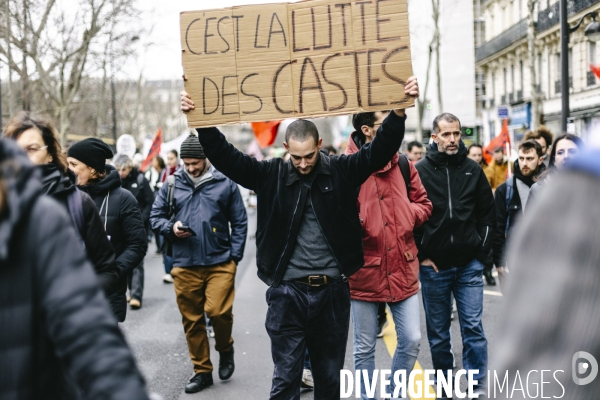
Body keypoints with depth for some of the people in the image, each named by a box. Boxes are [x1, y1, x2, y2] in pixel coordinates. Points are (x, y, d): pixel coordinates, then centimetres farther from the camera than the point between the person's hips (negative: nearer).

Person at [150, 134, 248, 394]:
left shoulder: (225, 184, 0)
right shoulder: (172, 185, 6)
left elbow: (239, 223, 3)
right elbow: (155, 216, 12)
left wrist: (235, 256, -3)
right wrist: (171, 228, -9)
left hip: (220, 263, -2)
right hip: (185, 265, 3)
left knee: (219, 312, -14)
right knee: (191, 320, 8)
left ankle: (225, 350, 18)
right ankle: (202, 371, 24)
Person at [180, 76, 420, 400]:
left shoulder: (342, 171, 0)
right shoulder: (272, 175, 0)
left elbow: (381, 149, -8)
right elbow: (225, 157, -4)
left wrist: (399, 111, -22)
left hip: (332, 290, 1)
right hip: (287, 292, -1)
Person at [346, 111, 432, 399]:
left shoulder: (403, 165, 4)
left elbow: (424, 204, 12)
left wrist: (406, 215, -7)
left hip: (403, 270, 4)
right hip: (364, 272, -4)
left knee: (411, 340, 7)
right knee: (365, 348, 10)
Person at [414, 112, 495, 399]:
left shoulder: (473, 170, 4)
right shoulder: (419, 171, -3)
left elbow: (487, 214, 9)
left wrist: (481, 251, 3)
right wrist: (420, 255, -5)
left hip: (469, 264, 1)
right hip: (433, 265, -1)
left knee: (473, 328, 0)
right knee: (438, 332, 10)